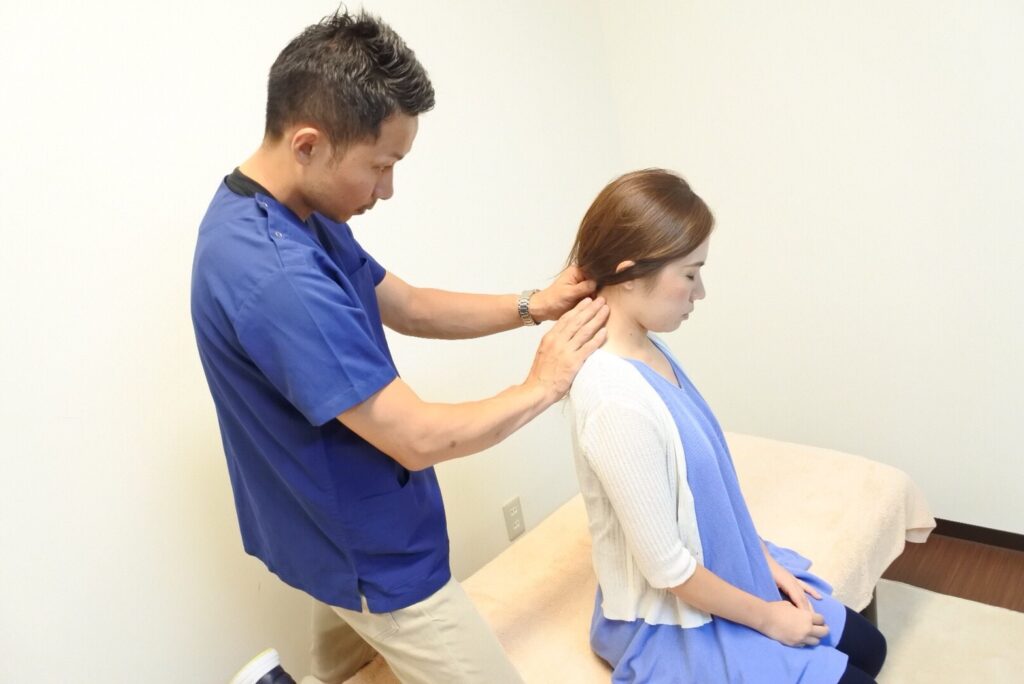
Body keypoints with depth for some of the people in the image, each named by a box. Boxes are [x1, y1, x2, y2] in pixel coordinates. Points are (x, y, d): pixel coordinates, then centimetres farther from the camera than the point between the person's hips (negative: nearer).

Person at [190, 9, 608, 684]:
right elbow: (419, 439, -29)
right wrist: (543, 386, -14)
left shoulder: (304, 214, -2)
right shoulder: (276, 277, -33)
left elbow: (407, 305, 7)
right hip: (375, 554, -9)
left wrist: (532, 305, -5)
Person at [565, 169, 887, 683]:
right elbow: (666, 569, -25)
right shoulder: (617, 399, -34)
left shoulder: (647, 349, -7)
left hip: (720, 575, 8)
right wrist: (767, 618, -10)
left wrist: (764, 561, 7)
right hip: (672, 625, -8)